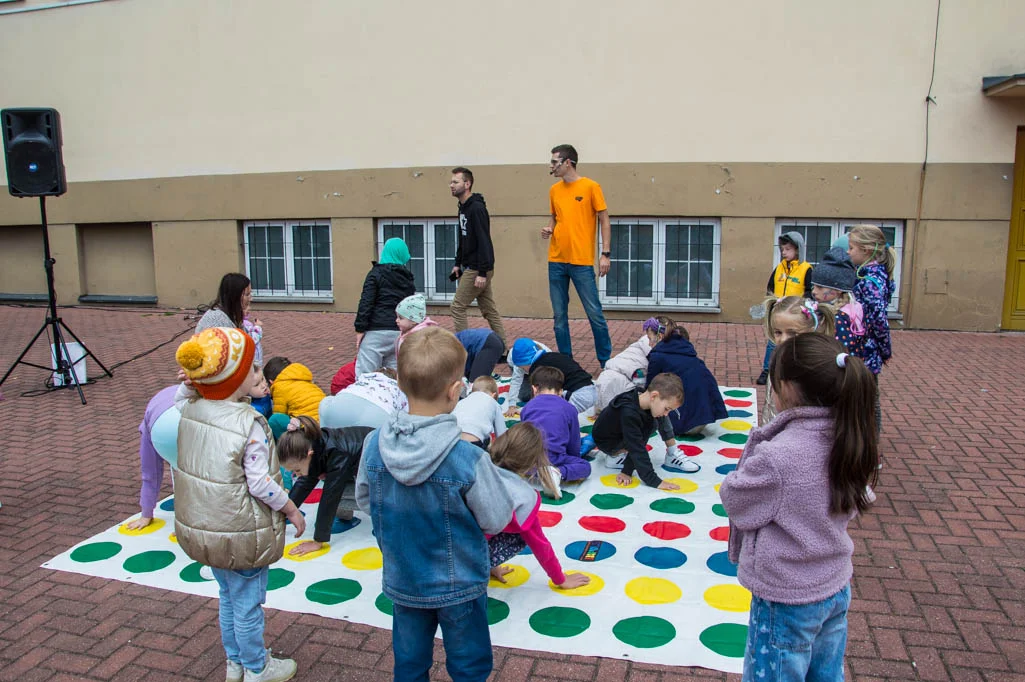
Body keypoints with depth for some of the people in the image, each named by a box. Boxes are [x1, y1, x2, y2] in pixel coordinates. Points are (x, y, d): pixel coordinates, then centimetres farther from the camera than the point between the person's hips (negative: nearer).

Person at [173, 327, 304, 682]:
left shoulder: (189, 410, -8)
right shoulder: (249, 425, -27)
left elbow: (181, 394, 17)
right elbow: (260, 484, -24)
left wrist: (193, 380, -3)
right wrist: (292, 510, -9)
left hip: (201, 528, 7)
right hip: (241, 535, -7)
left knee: (228, 597, 26)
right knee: (248, 604, 12)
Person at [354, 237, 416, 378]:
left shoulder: (376, 273, 1)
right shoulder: (408, 278, 16)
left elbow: (366, 302, -8)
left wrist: (360, 328, -6)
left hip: (376, 331, -5)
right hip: (400, 333, 5)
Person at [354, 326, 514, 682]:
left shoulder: (375, 445, -18)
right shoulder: (468, 459, -31)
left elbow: (364, 500, -1)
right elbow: (497, 520, -17)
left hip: (401, 582, 4)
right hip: (459, 587, -3)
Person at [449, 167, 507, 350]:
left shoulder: (477, 208, -16)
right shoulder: (463, 207, 13)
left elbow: (484, 241, -22)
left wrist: (482, 273, -24)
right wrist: (458, 264, 17)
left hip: (478, 269, -9)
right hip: (470, 267, 9)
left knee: (457, 307, -4)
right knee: (489, 309, 10)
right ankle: (502, 349, 15)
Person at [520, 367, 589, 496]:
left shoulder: (527, 407, 16)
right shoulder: (569, 409, 9)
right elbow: (574, 443, 15)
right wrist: (575, 460, 35)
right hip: (553, 459, -4)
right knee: (585, 466, 17)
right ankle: (560, 473, -13)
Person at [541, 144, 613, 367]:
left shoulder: (591, 187, -4)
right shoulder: (554, 190, 11)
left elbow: (604, 221, -3)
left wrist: (606, 254, -10)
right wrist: (549, 229, -1)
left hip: (582, 262, -5)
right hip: (556, 262, 5)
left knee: (594, 313, -1)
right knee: (559, 316, 7)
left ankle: (606, 361, 11)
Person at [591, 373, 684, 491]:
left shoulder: (647, 407, -17)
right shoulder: (629, 413, -40)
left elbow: (640, 442, -17)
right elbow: (637, 448, -40)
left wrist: (627, 471, -24)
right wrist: (653, 480, -39)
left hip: (618, 433, 8)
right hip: (605, 441, -8)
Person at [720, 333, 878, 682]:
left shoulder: (776, 457, -32)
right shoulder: (850, 442, -8)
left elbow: (735, 501, -17)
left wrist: (758, 445, -10)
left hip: (786, 600, -7)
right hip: (836, 589, 7)